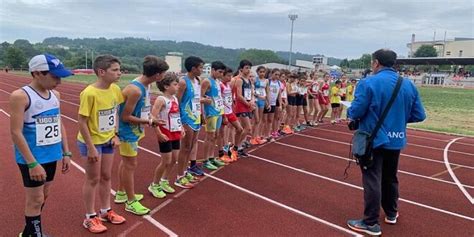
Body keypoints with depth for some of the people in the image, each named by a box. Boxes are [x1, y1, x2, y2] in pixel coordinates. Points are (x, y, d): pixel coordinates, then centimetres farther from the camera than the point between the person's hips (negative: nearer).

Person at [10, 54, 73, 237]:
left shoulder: (55, 95, 5)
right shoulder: (20, 96, -17)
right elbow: (16, 133, -19)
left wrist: (66, 153, 9)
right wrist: (32, 163, -20)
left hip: (51, 156, 7)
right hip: (32, 159, -7)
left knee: (44, 195, 19)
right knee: (35, 200, 4)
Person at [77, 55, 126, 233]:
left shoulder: (115, 89, -5)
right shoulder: (89, 93, -25)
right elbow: (82, 122, -21)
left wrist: (115, 135, 2)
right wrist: (91, 148, -19)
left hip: (108, 140, 6)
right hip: (92, 142, -6)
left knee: (106, 176, 18)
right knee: (93, 179, 7)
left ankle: (106, 211, 36)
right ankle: (90, 218, 25)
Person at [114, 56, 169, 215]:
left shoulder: (145, 85, 0)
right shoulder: (135, 90, -28)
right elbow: (125, 117, -23)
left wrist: (149, 118, -1)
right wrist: (149, 121, -20)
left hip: (133, 130, 10)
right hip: (128, 131, -10)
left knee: (125, 162, 21)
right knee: (131, 165, 2)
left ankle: (121, 193, 38)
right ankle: (131, 202, 17)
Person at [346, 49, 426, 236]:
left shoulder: (368, 83, -15)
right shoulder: (409, 85, 2)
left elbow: (355, 112, -20)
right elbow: (419, 115, 4)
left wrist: (349, 112, 3)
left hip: (374, 140, -6)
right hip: (396, 140, 6)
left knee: (372, 180, 1)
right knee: (390, 177, 21)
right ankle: (391, 214, 38)